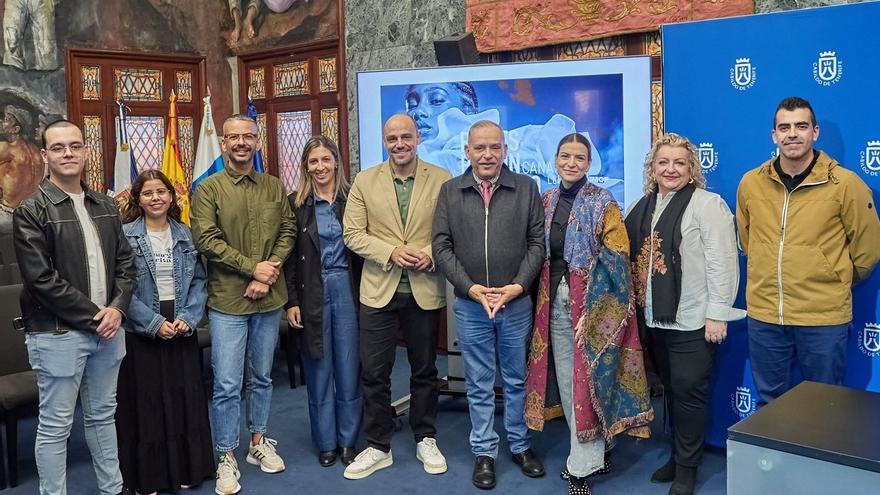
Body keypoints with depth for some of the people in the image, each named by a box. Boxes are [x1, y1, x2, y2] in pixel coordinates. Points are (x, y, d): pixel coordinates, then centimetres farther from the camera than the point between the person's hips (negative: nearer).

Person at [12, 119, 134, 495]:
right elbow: (42, 279, -15)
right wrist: (92, 316, -15)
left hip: (108, 329, 6)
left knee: (102, 415, 17)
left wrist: (117, 309, -7)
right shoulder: (32, 211, -8)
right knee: (55, 426, 4)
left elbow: (125, 262, 10)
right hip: (58, 334, -6)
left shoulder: (105, 206, 10)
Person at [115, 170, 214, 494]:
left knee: (185, 397, 9)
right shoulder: (125, 235, -6)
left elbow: (199, 280, 5)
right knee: (145, 402, 4)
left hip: (182, 330, 3)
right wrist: (154, 322, -16)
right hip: (141, 333, -3)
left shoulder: (185, 235, 6)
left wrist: (188, 317, -9)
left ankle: (187, 468, 25)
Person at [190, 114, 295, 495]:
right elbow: (206, 239, -12)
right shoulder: (208, 189, -3)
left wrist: (269, 273, -10)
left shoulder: (275, 187, 7)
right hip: (227, 301, -3)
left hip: (269, 299, 4)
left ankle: (258, 442, 32)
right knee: (227, 385, -1)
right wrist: (252, 267, -16)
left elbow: (287, 233, 4)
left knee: (261, 377, 16)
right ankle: (227, 459, 13)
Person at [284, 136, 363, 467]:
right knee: (319, 369, 8)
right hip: (311, 292, 0)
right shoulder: (296, 203, 1)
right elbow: (289, 256, 1)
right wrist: (291, 302, -4)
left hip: (347, 288, 0)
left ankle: (348, 440, 20)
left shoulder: (352, 199, 2)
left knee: (349, 366, 6)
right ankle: (325, 442, 22)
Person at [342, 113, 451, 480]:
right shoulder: (365, 181, 3)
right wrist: (391, 252, -15)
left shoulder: (441, 179, 0)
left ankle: (425, 440, 30)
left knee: (424, 370, 13)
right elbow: (352, 233, -2)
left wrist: (430, 254, -18)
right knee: (374, 373, 5)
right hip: (379, 290, 1)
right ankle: (378, 447, 20)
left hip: (425, 290, 0)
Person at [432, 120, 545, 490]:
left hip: (517, 302, 0)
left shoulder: (526, 188, 1)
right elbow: (441, 246, -1)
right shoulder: (449, 191, 2)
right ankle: (484, 452, 22)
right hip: (470, 304, 0)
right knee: (479, 384, 10)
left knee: (517, 379, 12)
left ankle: (520, 446, 28)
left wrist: (517, 286, -11)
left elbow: (537, 242, 0)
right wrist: (471, 288, -11)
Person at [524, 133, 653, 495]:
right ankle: (596, 454, 27)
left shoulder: (603, 204, -7)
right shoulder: (547, 201, 9)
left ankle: (582, 466, 10)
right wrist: (543, 300, 6)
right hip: (555, 303, 6)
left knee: (588, 380, -2)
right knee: (565, 381, 11)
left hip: (591, 306, -5)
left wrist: (592, 311, -19)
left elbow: (615, 262, -13)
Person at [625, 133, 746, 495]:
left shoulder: (707, 204, -9)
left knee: (689, 391, 0)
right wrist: (636, 306, 13)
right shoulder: (643, 206, 11)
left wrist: (717, 315, -16)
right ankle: (677, 455, 29)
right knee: (671, 389, 16)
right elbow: (633, 258, 16)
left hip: (693, 320, -6)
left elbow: (722, 264, -13)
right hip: (655, 318, 6)